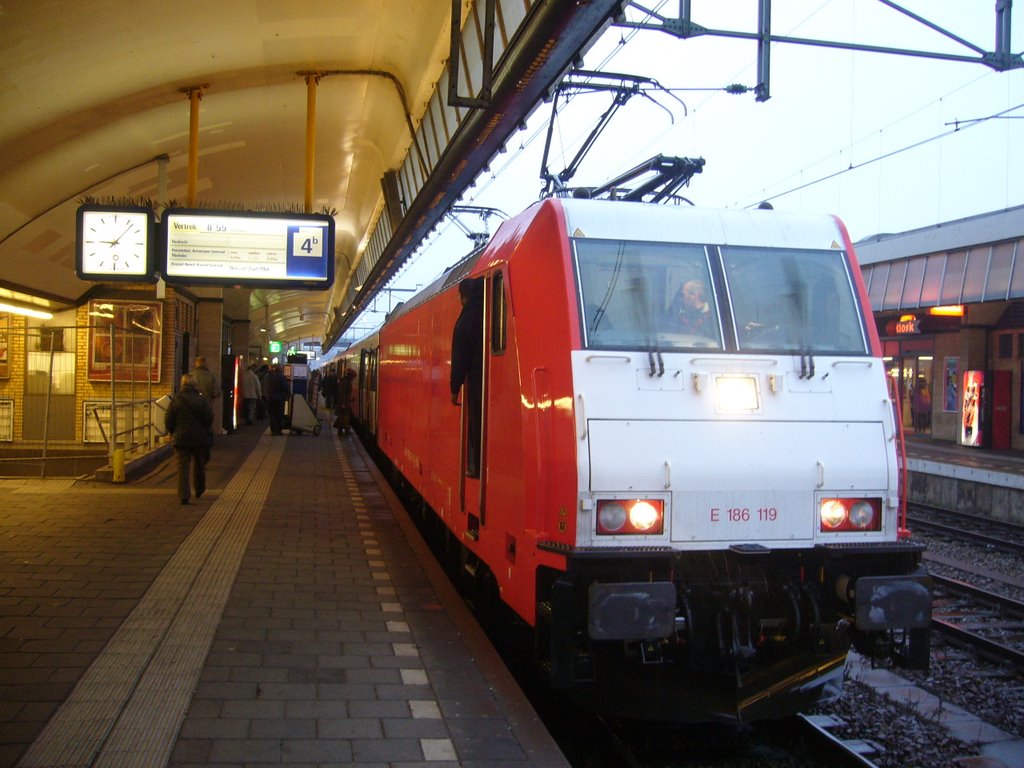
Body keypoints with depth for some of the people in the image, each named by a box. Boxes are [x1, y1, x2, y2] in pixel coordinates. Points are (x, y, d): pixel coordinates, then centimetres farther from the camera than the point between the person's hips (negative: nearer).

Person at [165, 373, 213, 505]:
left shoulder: (176, 400, -6)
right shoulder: (202, 400, -5)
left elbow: (168, 420, -5)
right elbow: (209, 418, -7)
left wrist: (172, 432, 13)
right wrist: (206, 431, 12)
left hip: (181, 438, -1)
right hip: (200, 438, 1)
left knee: (182, 467, 1)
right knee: (199, 465, 19)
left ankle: (183, 496, -7)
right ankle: (199, 490, 31)